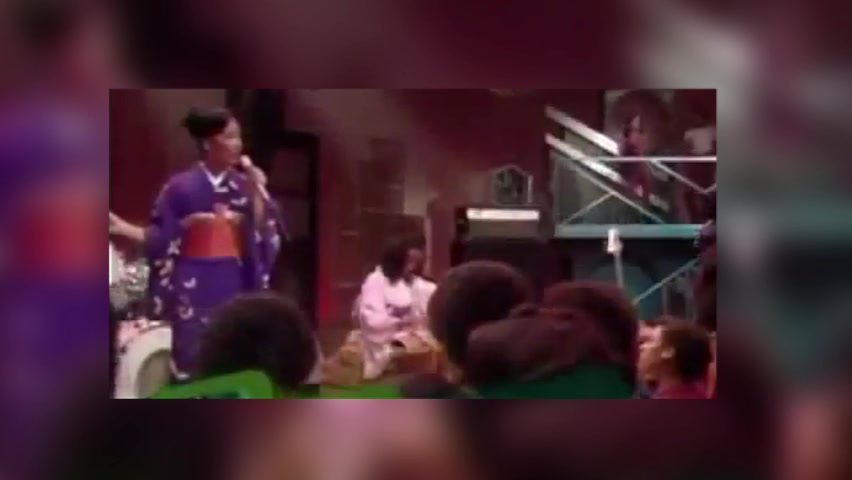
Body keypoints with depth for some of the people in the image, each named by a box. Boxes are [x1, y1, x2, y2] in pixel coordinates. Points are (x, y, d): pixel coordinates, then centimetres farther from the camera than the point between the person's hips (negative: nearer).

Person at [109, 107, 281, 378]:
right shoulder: (182, 186, -4)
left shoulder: (243, 185, 5)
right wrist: (123, 228, -15)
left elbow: (260, 233, -1)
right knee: (191, 363, -2)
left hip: (233, 285, 3)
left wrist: (257, 192, -10)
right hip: (193, 287, -3)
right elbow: (161, 238, -1)